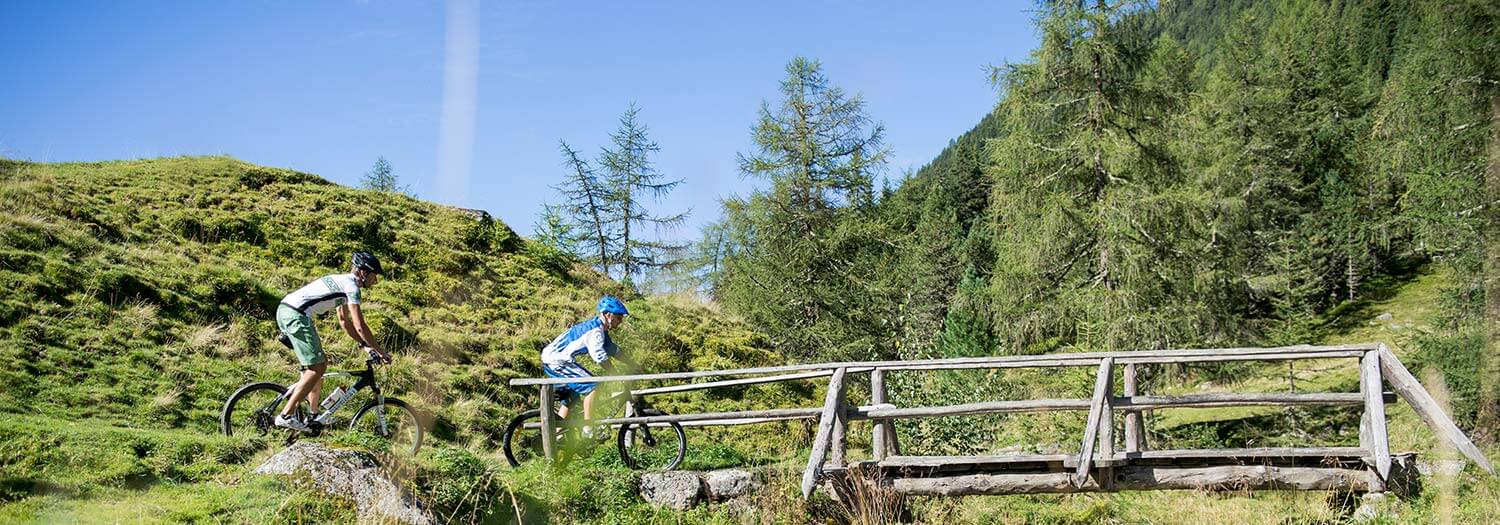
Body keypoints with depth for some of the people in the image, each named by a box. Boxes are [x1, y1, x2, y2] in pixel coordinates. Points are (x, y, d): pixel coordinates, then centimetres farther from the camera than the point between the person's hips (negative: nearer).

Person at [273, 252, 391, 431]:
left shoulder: (341, 282, 24)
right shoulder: (351, 286, -6)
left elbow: (344, 321, 31)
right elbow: (359, 326, -10)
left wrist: (365, 344, 25)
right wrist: (380, 351, -2)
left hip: (284, 309, 10)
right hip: (296, 315, -10)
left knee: (320, 363, 17)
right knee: (317, 367, -8)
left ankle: (313, 413, 22)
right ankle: (286, 415, -9)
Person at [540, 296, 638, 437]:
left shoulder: (600, 330, 13)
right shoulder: (595, 331, -19)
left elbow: (614, 351, 21)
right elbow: (602, 359, -25)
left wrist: (635, 366, 20)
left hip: (552, 360, 11)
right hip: (557, 361, -11)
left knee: (570, 398, 19)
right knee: (592, 386, -14)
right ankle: (588, 430, -11)